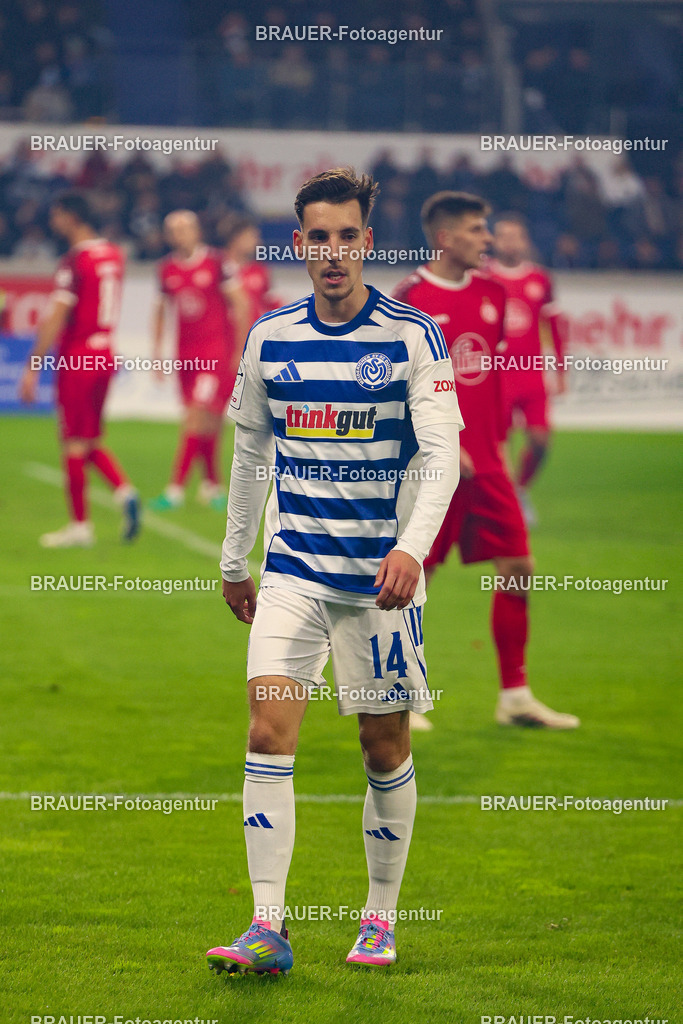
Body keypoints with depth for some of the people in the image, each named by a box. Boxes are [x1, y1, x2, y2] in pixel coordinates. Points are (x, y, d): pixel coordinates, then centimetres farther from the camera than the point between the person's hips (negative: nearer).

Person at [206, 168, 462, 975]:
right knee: (268, 734, -12)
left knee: (384, 750, 5)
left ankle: (379, 919, 21)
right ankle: (268, 930, -12)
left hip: (380, 575, -2)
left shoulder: (413, 336, -5)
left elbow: (441, 454, -10)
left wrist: (412, 547, -25)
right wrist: (234, 561, 18)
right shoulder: (269, 339, 5)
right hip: (292, 569, 2)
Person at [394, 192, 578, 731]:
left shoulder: (493, 293, 10)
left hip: (484, 462, 6)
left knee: (518, 569, 2)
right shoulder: (411, 298, -10)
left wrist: (498, 439, 16)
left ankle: (515, 695, 12)